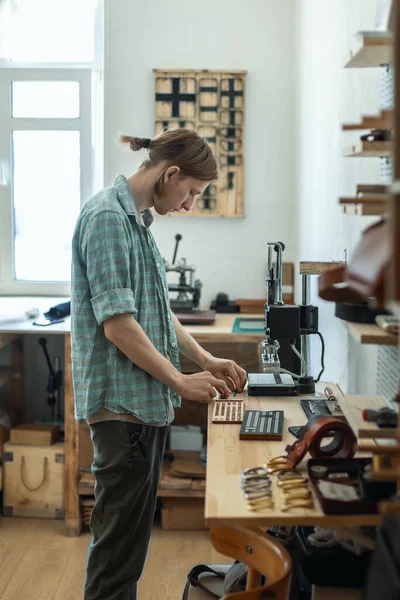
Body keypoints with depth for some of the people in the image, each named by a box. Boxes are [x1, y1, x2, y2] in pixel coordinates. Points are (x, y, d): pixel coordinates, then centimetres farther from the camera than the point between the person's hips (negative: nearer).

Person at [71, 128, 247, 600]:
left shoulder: (139, 220, 12)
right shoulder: (107, 216, -17)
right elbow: (117, 323, -22)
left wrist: (205, 359, 13)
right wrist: (181, 382, -15)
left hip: (148, 399, 10)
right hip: (122, 401, -10)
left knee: (135, 527, 18)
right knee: (120, 531, 1)